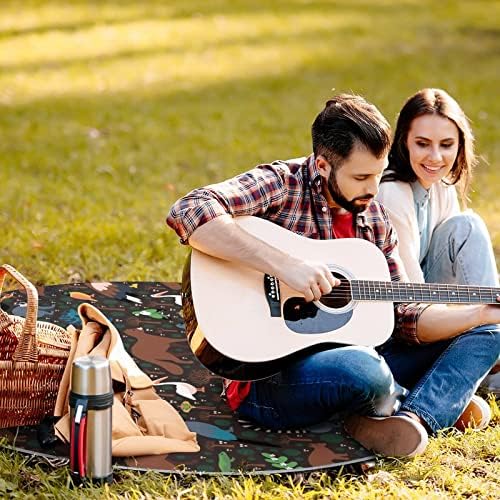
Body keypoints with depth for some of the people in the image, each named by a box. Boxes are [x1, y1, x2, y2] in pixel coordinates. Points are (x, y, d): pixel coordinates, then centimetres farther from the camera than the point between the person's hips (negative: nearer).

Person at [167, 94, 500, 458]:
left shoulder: (374, 219, 10)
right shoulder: (280, 184, -11)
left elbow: (403, 317, 11)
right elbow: (187, 213, -29)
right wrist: (283, 264, -33)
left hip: (350, 356, 8)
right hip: (269, 376, -7)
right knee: (363, 370, -39)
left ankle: (413, 419, -21)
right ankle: (442, 401, -4)